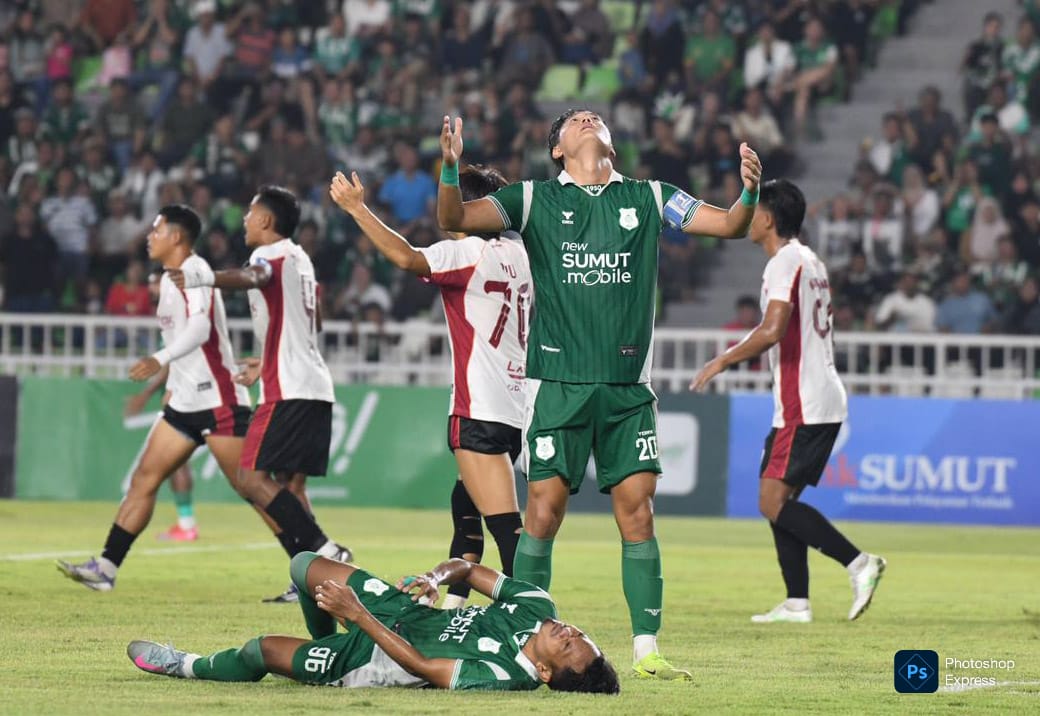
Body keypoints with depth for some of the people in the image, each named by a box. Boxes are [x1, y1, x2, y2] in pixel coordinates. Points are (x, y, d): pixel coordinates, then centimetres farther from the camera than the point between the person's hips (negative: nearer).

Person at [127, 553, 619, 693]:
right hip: (403, 607, 7)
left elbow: (421, 666, -34)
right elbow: (470, 569, 1)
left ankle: (188, 666, 31)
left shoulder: (498, 677, -36)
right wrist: (440, 576, -18)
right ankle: (327, 644, 42)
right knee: (305, 565, 12)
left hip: (374, 658, -7)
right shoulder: (539, 608, -15)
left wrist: (359, 615, -35)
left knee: (261, 651, -2)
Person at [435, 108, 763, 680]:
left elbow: (729, 225, 7)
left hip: (628, 389, 2)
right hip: (557, 383, -2)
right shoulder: (535, 200, 7)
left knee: (637, 514, -3)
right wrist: (450, 167, -20)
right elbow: (455, 220, -1)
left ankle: (646, 650, 2)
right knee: (544, 513, -6)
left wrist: (749, 192, -14)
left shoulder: (648, 199, 11)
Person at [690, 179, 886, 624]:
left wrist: (723, 362, -16)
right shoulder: (811, 262, 19)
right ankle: (797, 602, 7)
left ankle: (858, 563, -16)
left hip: (802, 405, -10)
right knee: (779, 502, 10)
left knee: (774, 501, -12)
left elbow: (772, 330, -24)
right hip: (824, 402, 10)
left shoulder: (785, 262, -12)